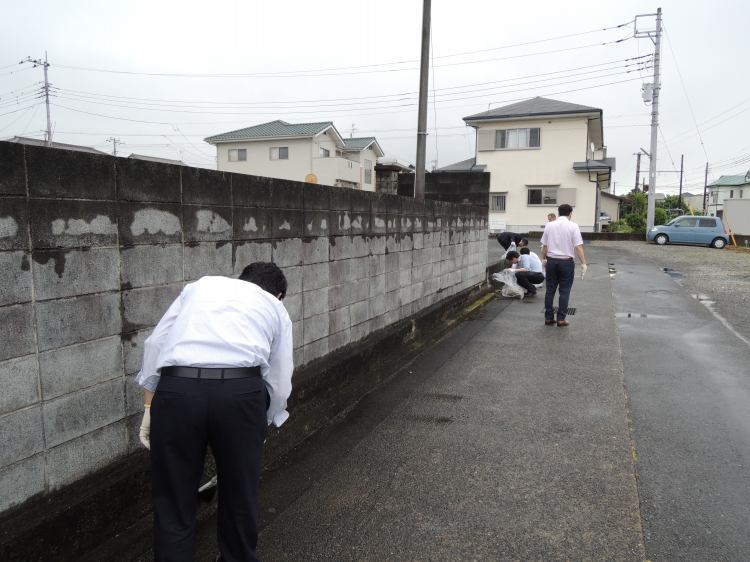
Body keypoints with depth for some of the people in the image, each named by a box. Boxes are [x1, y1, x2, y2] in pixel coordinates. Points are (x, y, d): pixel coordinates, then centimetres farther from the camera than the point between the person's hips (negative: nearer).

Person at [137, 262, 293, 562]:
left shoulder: (200, 285, 29)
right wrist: (262, 428, 38)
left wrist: (149, 406, 20)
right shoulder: (276, 308, 24)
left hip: (177, 388, 1)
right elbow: (279, 384, 22)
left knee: (173, 502, 17)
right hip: (242, 390, 0)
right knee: (239, 495, 22)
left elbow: (155, 343, 18)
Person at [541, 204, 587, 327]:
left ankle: (548, 318, 13)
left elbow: (544, 246, 5)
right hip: (566, 262, -3)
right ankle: (561, 319, 7)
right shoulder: (573, 226, -7)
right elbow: (578, 247, -11)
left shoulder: (549, 225, 2)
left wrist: (543, 259, 19)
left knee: (550, 290, 10)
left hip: (551, 261, 3)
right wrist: (583, 263, -6)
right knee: (564, 291, 5)